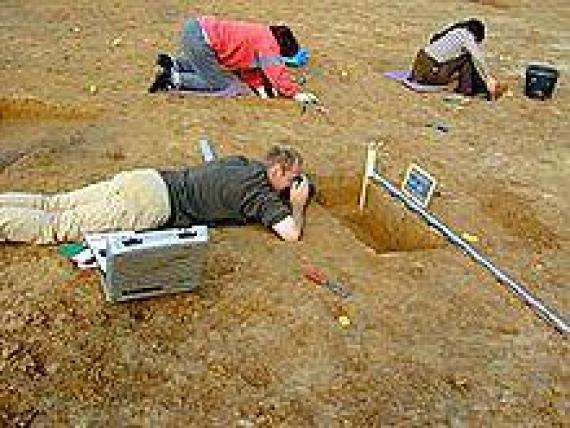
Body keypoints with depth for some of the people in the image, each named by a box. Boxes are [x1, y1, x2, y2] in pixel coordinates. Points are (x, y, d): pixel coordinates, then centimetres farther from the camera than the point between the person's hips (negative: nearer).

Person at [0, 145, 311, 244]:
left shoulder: (244, 163, 18)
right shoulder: (261, 193, -6)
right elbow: (292, 234, -14)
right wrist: (298, 206, 9)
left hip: (142, 178, 7)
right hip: (153, 205, -7)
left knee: (51, 205, 8)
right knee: (56, 227, -6)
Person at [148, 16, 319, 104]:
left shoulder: (262, 33, 17)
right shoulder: (268, 42, -10)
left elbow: (247, 66, 18)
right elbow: (277, 72, -14)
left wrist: (259, 85, 5)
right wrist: (296, 94, -8)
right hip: (199, 37, -10)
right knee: (221, 85, -1)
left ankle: (174, 63, 23)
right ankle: (174, 79, -3)